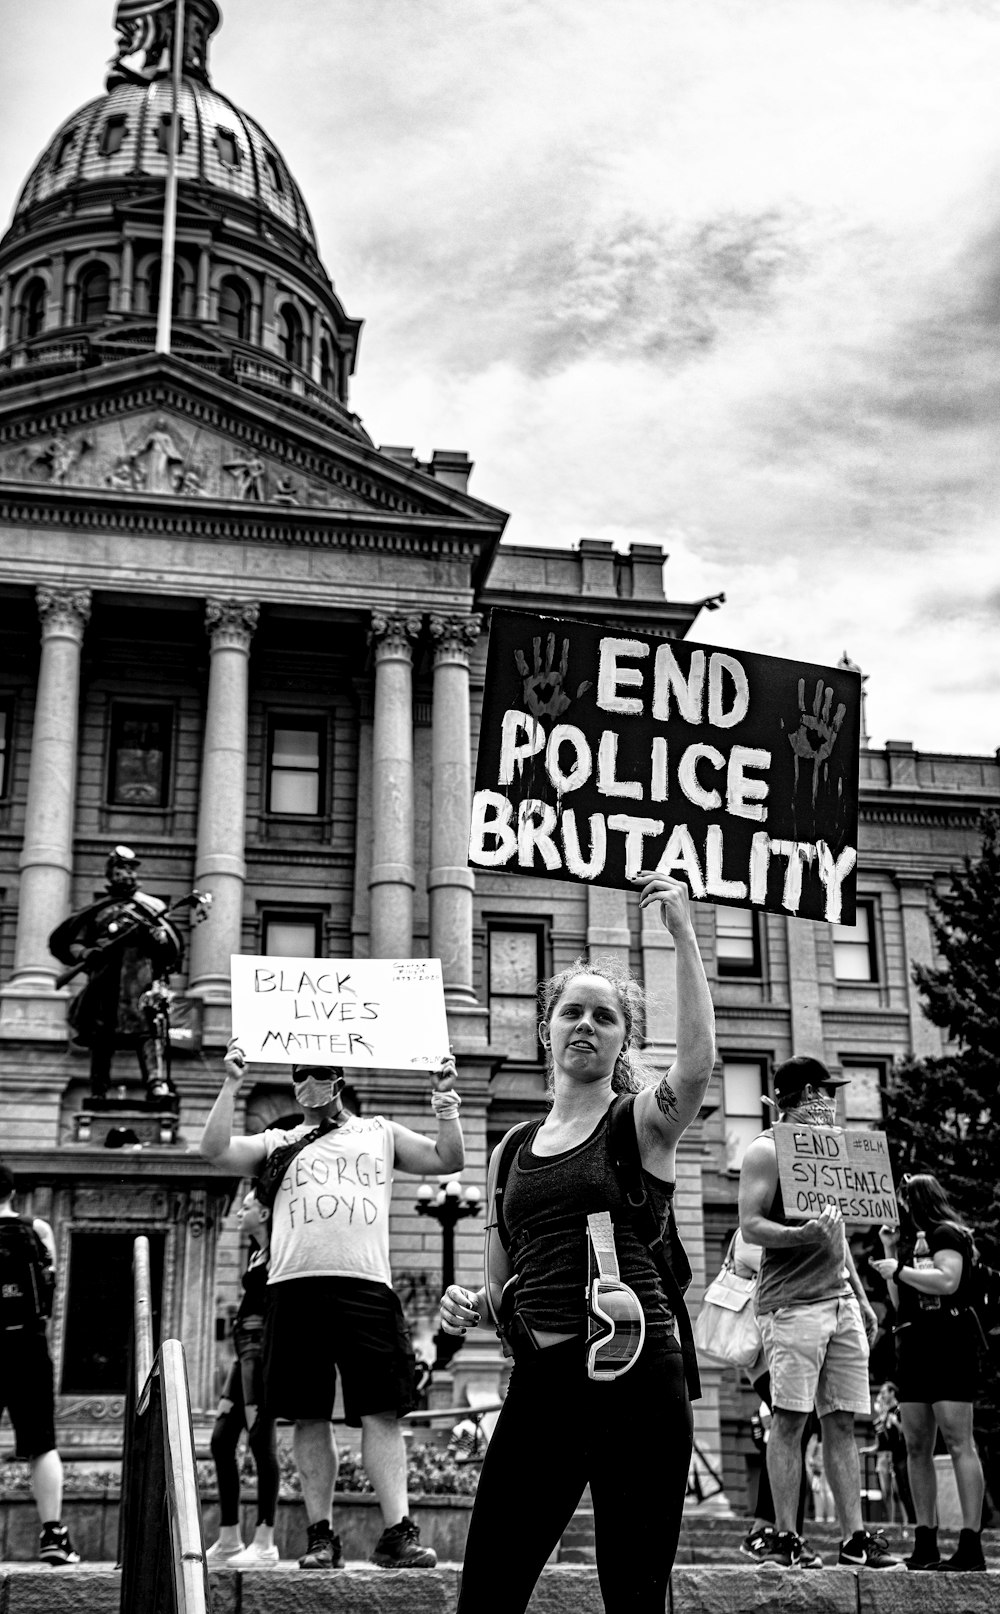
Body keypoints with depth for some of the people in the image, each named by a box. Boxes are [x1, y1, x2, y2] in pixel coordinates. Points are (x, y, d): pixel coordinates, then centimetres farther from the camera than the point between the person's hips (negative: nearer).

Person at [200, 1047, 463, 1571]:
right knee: (309, 1416, 2)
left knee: (381, 1411, -7)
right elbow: (216, 1151, 6)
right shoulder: (277, 1143, 19)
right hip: (295, 1286, 1)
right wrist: (232, 1084, 1)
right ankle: (320, 1534, 9)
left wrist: (446, 1101, 4)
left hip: (367, 1285, -1)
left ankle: (397, 1531, -8)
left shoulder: (379, 1132, 20)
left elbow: (449, 1160, 17)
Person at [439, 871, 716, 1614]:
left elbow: (699, 1060, -23)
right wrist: (471, 1305, 0)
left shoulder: (643, 1124, 1)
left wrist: (683, 931, -24)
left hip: (632, 1375, -4)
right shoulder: (511, 1150, 16)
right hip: (540, 1380, 5)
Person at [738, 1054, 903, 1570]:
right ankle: (785, 1537, -1)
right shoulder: (767, 1149, -2)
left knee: (841, 1422, 5)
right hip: (792, 1302, -7)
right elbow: (750, 1225, -10)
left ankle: (854, 1537, 6)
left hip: (840, 1300, 7)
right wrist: (804, 1234, -26)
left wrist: (861, 1297, 22)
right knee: (790, 1419, -6)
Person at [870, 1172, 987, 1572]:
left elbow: (948, 1281, -18)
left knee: (958, 1442, -12)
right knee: (916, 1448, 4)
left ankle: (971, 1545, -15)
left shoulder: (946, 1233, -2)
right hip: (912, 1347, 9)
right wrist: (890, 1251, 15)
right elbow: (900, 1302, 21)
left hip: (947, 1344, -9)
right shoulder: (913, 1240, 23)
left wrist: (898, 1269, -10)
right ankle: (925, 1544, 6)